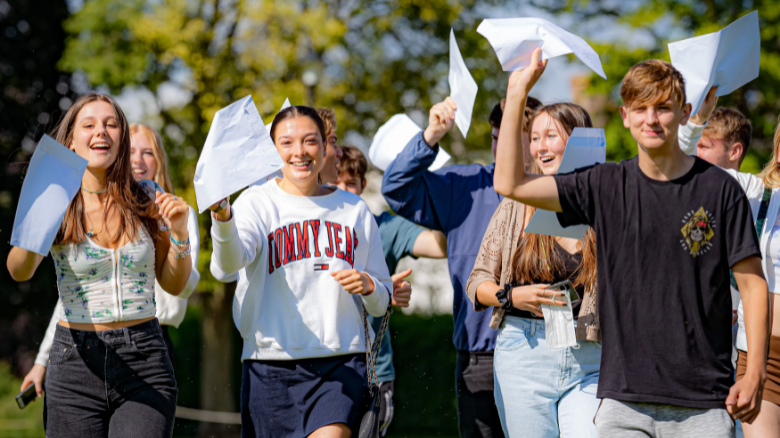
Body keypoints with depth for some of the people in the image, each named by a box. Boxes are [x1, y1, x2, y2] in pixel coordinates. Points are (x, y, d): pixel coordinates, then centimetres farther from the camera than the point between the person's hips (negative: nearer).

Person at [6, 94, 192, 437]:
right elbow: (19, 271, -19)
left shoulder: (146, 200, 5)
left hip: (145, 361, 1)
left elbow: (173, 285, 12)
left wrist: (180, 233, -6)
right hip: (76, 362, 0)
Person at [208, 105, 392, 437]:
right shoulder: (258, 202, 3)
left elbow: (382, 304, 19)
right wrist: (222, 219, -40)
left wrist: (369, 287, -5)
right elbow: (229, 262, -19)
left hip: (342, 363, 1)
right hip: (272, 365, -1)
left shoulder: (354, 210, 13)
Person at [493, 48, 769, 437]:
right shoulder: (605, 186, 6)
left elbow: (752, 283, 1)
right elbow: (510, 184, 2)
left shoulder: (719, 189, 0)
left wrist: (755, 375, -7)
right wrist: (517, 93, 0)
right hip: (625, 400, 2)